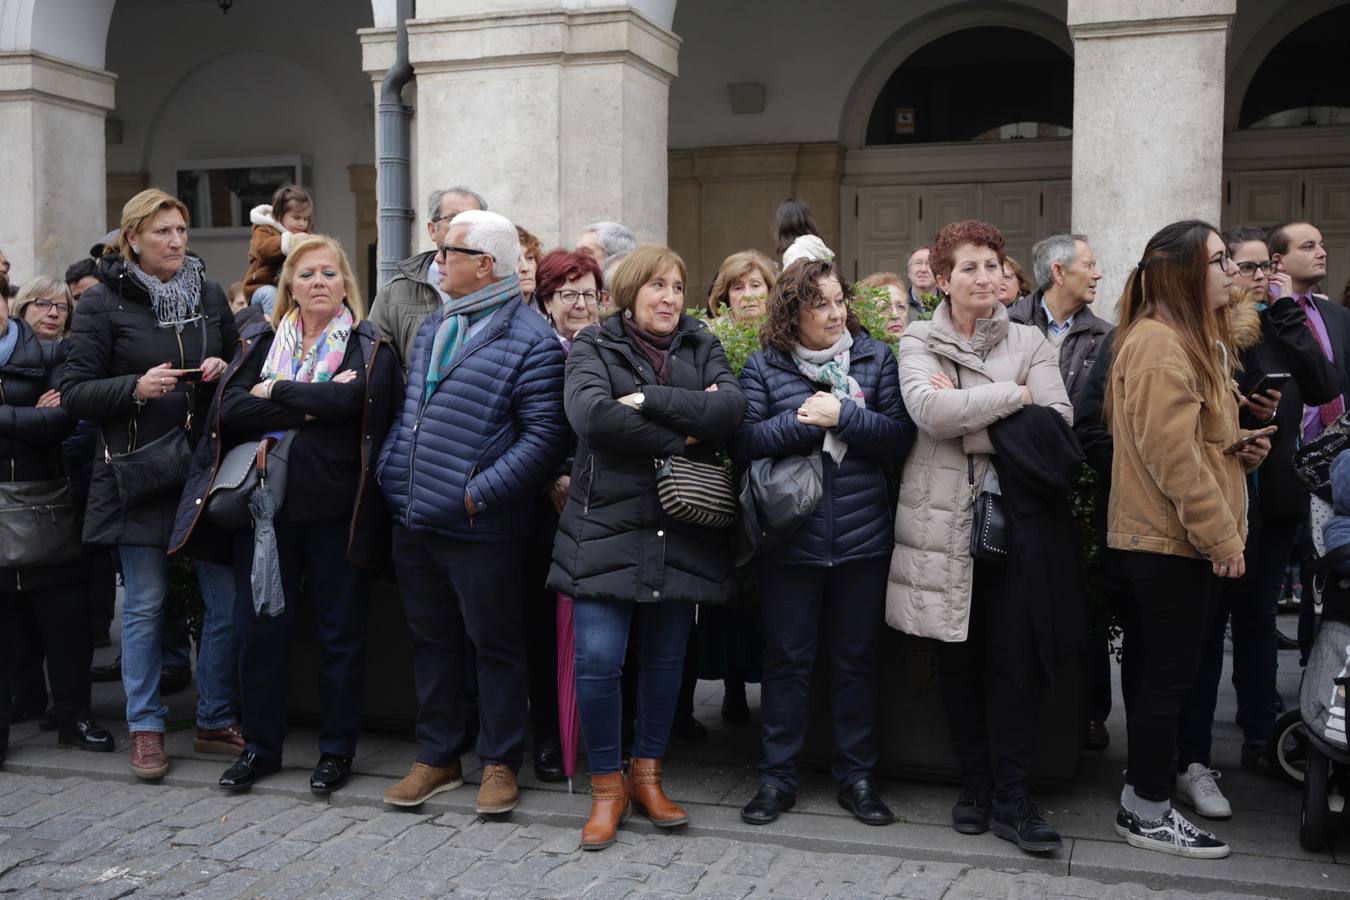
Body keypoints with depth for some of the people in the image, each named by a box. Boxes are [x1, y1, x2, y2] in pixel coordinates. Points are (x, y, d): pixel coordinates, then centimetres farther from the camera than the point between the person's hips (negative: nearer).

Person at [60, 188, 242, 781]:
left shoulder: (209, 293, 9)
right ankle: (145, 728, 17)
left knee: (226, 598, 3)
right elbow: (75, 392, -3)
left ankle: (216, 721, 18)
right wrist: (136, 388, -18)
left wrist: (225, 372, -3)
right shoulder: (104, 301, -2)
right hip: (138, 467, -3)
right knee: (145, 603, 3)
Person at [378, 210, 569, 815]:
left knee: (496, 646, 7)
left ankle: (500, 764, 21)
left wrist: (480, 493, -22)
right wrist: (390, 474, 12)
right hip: (413, 521, 8)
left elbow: (544, 437, -18)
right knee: (431, 641, 16)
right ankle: (437, 759, 30)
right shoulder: (432, 328, 14)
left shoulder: (531, 341, -12)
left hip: (480, 530, -7)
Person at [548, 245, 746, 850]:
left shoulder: (702, 348, 12)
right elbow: (591, 414, -16)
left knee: (667, 656, 10)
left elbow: (731, 408, -9)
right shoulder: (594, 347, 4)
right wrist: (679, 438, -14)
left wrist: (647, 400, -16)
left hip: (682, 529, 3)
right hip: (608, 524, -3)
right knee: (598, 659, -8)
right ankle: (606, 787, 10)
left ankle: (648, 774, 27)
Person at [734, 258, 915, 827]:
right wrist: (801, 422, -15)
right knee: (787, 657, 8)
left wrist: (843, 416, -14)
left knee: (857, 656, 10)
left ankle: (856, 775, 24)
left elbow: (900, 438, -4)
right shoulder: (764, 364, 2)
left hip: (863, 538, 1)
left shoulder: (875, 358, 4)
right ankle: (777, 777, 20)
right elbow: (742, 442, -6)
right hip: (789, 539, -1)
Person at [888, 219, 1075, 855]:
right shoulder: (919, 342, 6)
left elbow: (1058, 419, -5)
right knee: (959, 656, 7)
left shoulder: (1030, 342, 11)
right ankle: (974, 784, 21)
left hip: (1016, 517, 1)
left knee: (1016, 655, -4)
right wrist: (1011, 397, -10)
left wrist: (968, 411, -11)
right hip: (946, 517, 0)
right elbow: (929, 409, -15)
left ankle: (1011, 796, 5)